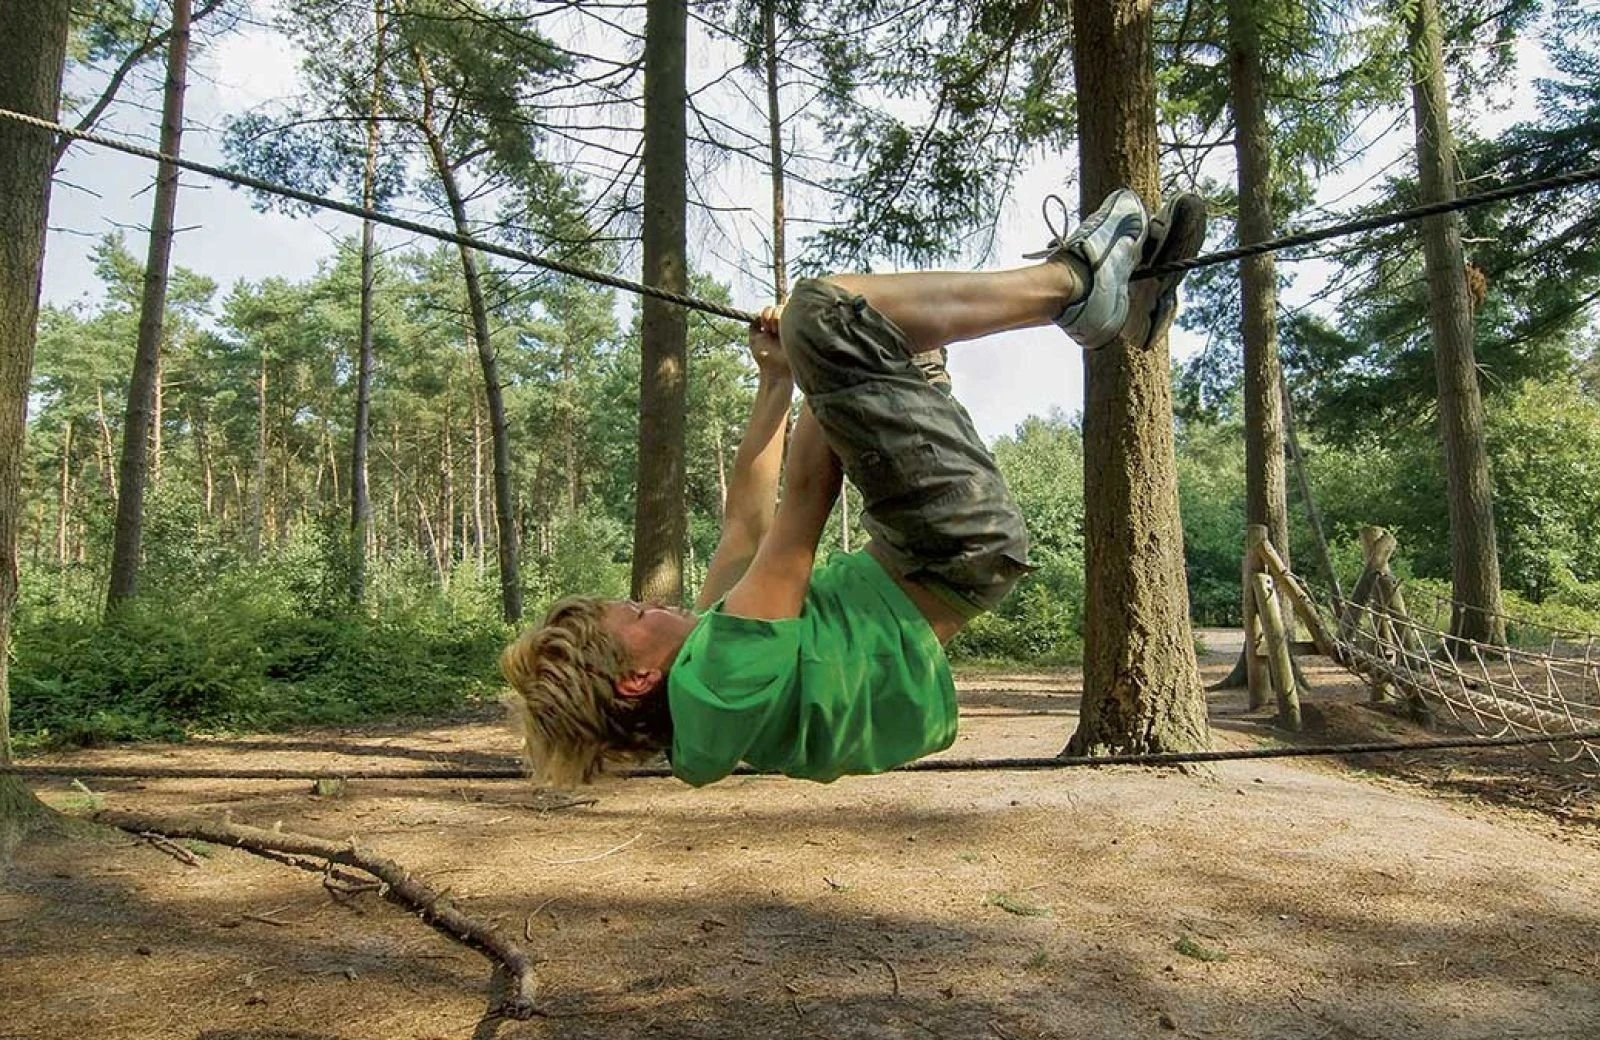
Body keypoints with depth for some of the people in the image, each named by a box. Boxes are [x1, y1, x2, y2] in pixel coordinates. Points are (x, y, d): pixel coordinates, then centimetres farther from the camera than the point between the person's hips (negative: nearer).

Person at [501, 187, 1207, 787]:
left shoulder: (697, 651, 3)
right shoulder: (718, 677, -25)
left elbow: (744, 525, 10)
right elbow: (803, 505, -23)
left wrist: (777, 382, 13)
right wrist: (821, 365, -11)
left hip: (895, 571, 10)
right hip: (961, 551, -10)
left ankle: (1108, 303, 14)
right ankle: (1076, 281, -6)